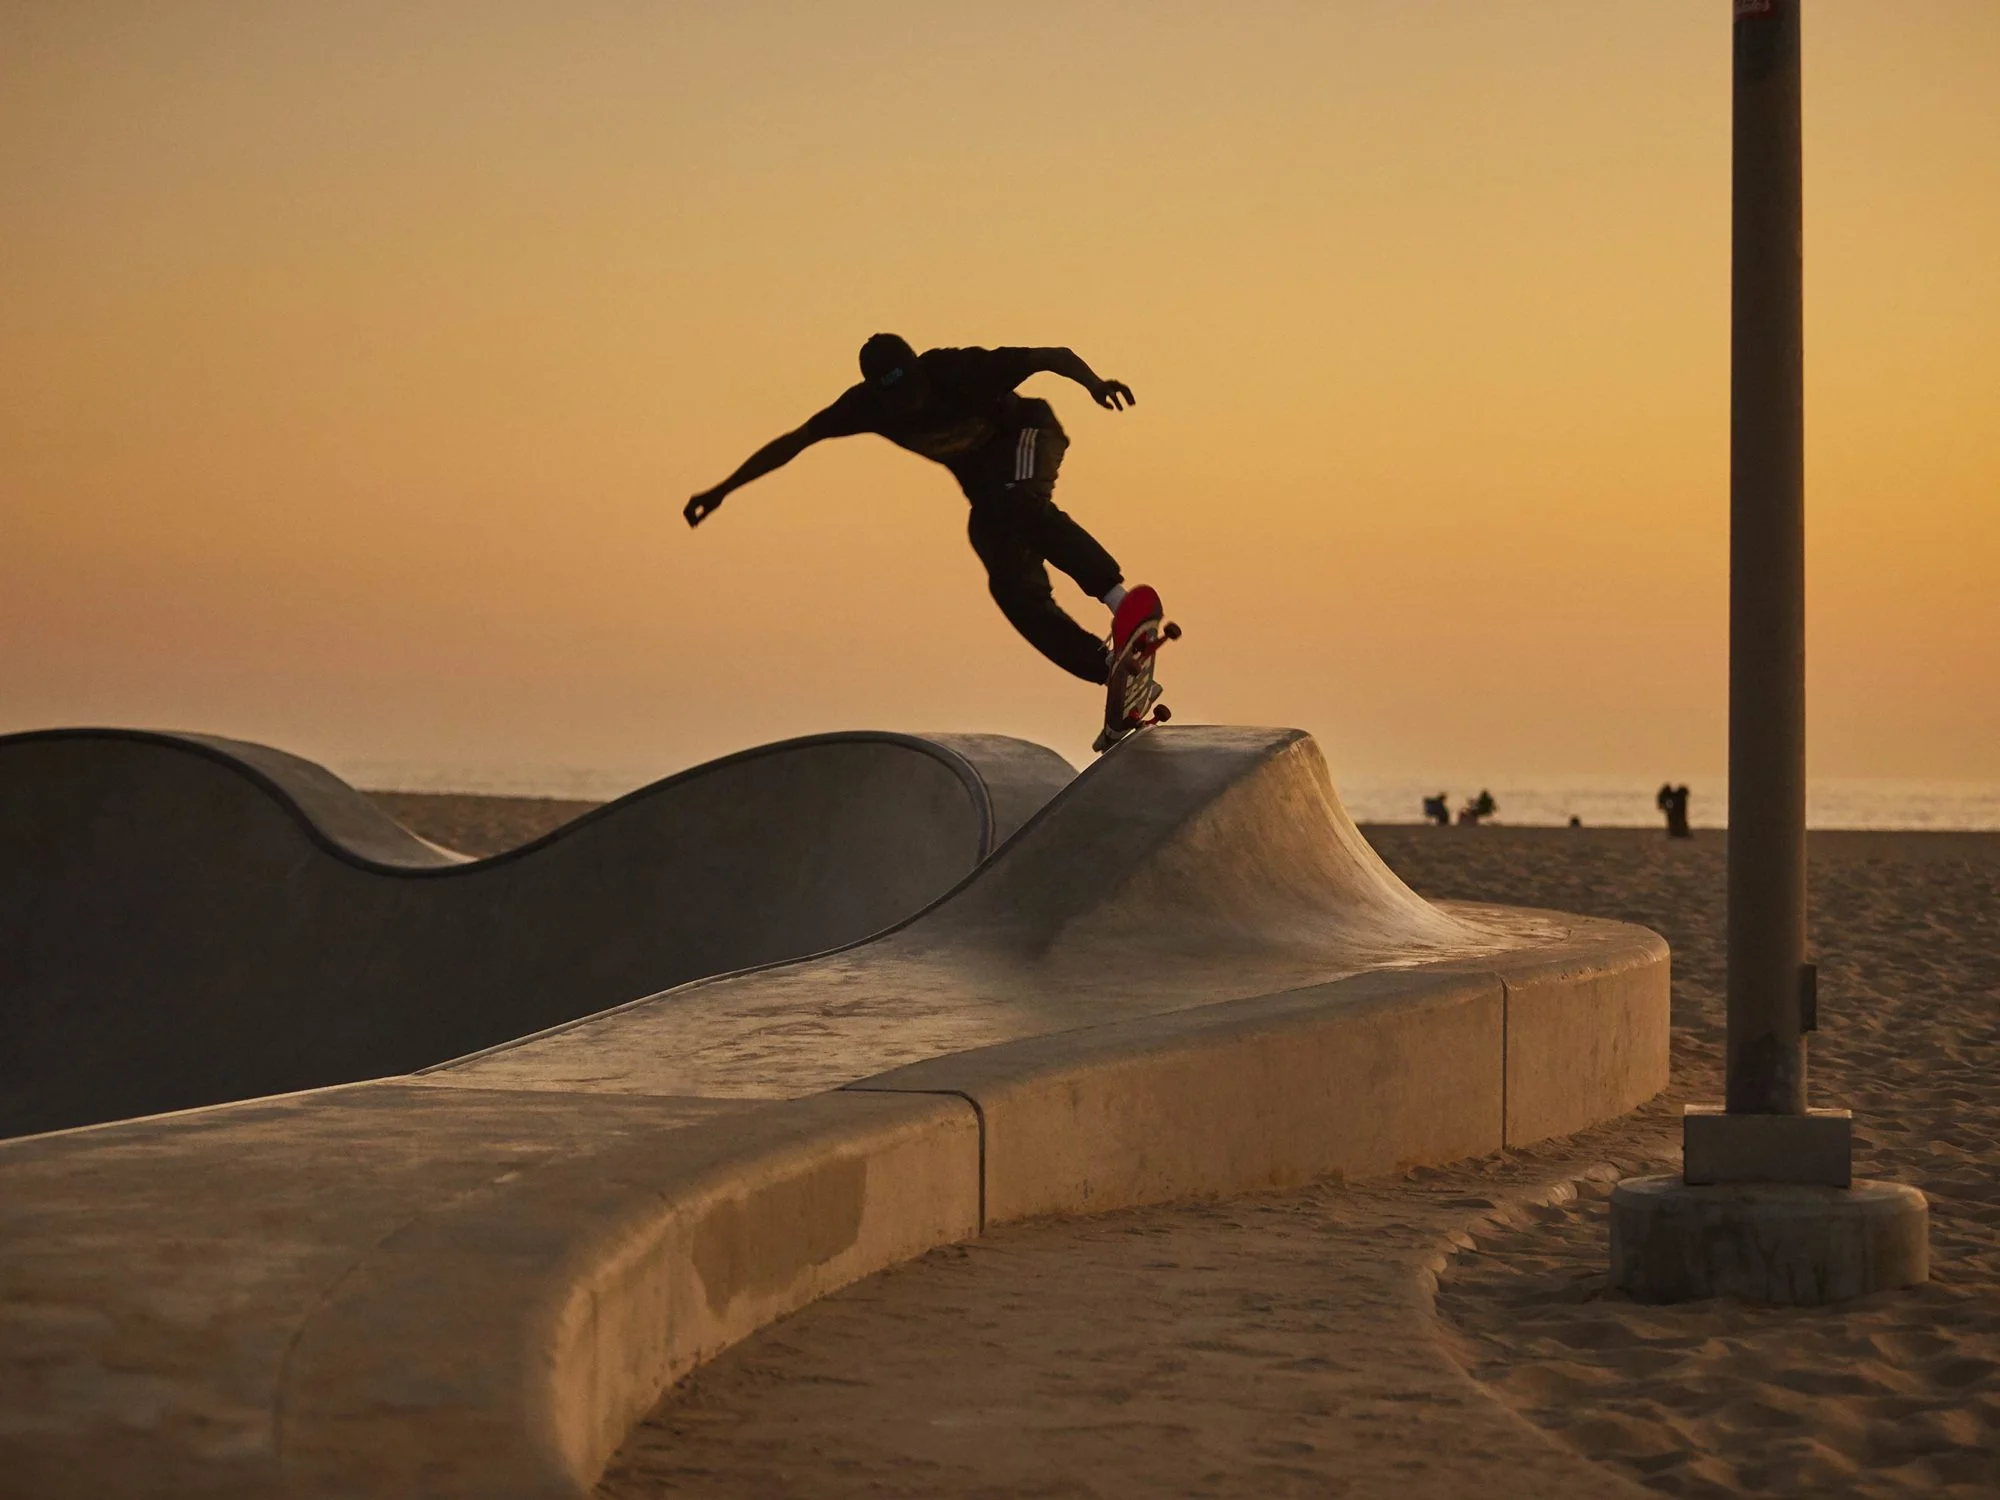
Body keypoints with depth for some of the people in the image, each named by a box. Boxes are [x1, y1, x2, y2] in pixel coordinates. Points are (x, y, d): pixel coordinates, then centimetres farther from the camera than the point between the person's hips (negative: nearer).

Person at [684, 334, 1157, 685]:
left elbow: (1054, 356, -27)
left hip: (1026, 436, -5)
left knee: (1018, 504, -39)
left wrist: (1094, 383, -45)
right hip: (983, 480, 5)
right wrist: (722, 490, -10)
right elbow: (793, 443, -9)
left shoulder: (961, 370, -31)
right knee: (1012, 586, -14)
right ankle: (1110, 667, -19)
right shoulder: (867, 405, -19)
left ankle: (1120, 599, -51)